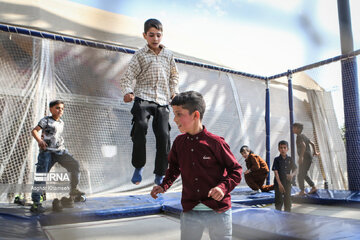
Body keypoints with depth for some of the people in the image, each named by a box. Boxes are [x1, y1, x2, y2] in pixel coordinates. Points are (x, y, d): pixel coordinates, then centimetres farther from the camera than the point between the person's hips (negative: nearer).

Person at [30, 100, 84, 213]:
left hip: (61, 150, 6)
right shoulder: (46, 120, -2)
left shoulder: (61, 123, 17)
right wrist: (40, 140, -29)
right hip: (47, 151, -6)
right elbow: (34, 131, -13)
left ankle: (73, 190, 4)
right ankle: (36, 203, -2)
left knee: (75, 164, -9)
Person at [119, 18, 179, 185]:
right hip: (143, 98, -2)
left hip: (162, 100, 3)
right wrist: (128, 92, -17)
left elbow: (174, 75, 27)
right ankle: (138, 167, -9)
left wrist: (174, 92, 12)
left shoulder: (168, 55, 17)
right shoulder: (140, 55, 8)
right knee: (140, 126, -26)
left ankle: (160, 174, 8)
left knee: (164, 135, -7)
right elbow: (128, 76, 1)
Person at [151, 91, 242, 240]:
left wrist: (223, 187, -21)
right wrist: (164, 185, 0)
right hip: (190, 213, 3)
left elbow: (236, 170, -5)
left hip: (218, 212, -3)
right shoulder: (179, 142, 0)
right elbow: (174, 167, 15)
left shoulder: (215, 142, -13)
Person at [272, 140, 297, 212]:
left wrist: (292, 174, -18)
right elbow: (276, 172, -10)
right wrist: (279, 184, -18)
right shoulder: (277, 160, -6)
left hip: (288, 182, 3)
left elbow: (295, 170, 7)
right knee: (279, 199, 1)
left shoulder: (290, 159, 3)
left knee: (288, 199, 9)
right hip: (278, 183, -3)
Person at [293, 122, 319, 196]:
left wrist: (301, 157, -30)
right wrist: (315, 152, 32)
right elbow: (312, 144, 26)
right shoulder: (304, 136, 17)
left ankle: (302, 191, -3)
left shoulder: (299, 136, -12)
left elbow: (303, 145, -27)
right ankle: (313, 187, 23)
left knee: (300, 175, -5)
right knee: (304, 174, 20)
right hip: (309, 158, 10)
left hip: (305, 158, -10)